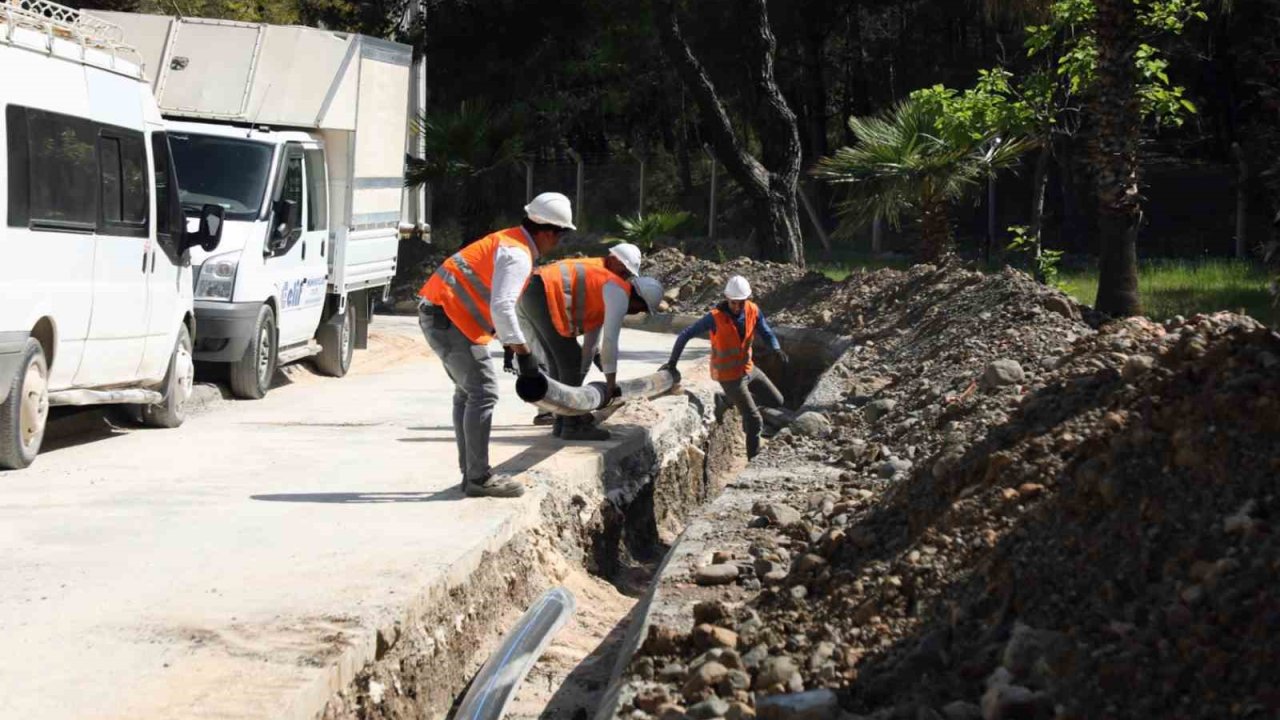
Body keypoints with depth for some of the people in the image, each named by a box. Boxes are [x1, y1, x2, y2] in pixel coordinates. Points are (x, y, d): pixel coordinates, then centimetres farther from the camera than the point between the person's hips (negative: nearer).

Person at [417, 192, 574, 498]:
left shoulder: (507, 241, 18)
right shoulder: (517, 255, -15)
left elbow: (496, 302, 25)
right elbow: (502, 307, -26)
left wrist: (509, 344, 23)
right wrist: (522, 349, -20)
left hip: (437, 314, 11)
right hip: (449, 319, -11)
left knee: (468, 392, 17)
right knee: (483, 392, -9)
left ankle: (471, 472, 22)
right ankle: (479, 478, -7)